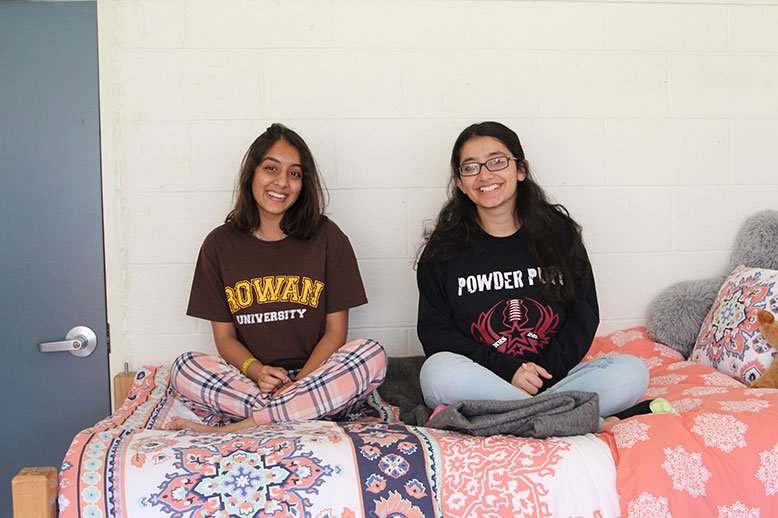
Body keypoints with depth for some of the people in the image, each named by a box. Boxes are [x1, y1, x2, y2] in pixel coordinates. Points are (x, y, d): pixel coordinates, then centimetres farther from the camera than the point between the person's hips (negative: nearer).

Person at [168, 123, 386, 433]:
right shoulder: (220, 244, 5)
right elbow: (224, 336, 4)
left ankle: (232, 428, -27)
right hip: (248, 380, 0)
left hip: (313, 377, 0)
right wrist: (257, 371, -17)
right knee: (184, 369, -26)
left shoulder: (327, 238, 1)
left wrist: (299, 381, -17)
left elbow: (336, 330, 0)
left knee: (372, 355, -30)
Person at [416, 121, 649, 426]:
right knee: (439, 370, -34)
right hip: (479, 376, -1)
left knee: (632, 372, -23)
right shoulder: (443, 249, 5)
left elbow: (584, 317, 6)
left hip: (554, 377, 2)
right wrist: (507, 371, -14)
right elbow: (435, 331, -1)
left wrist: (545, 372, -10)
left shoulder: (558, 232, 8)